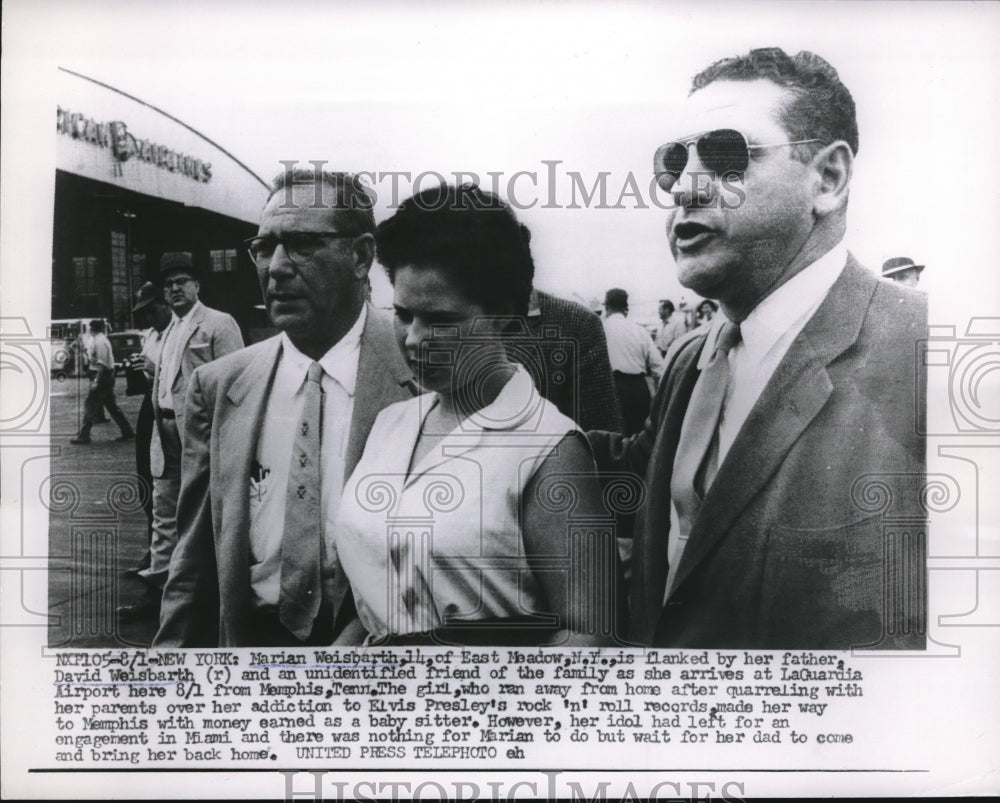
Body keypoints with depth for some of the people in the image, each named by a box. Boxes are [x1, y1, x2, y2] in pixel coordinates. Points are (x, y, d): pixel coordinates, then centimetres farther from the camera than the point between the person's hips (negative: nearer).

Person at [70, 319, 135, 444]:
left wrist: (96, 381, -23)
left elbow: (102, 363, -22)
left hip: (102, 376, -10)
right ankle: (127, 431, 15)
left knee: (90, 405, -5)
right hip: (108, 376, 10)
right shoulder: (104, 339, 15)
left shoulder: (99, 341, -16)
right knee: (111, 405, 14)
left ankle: (83, 435, -3)